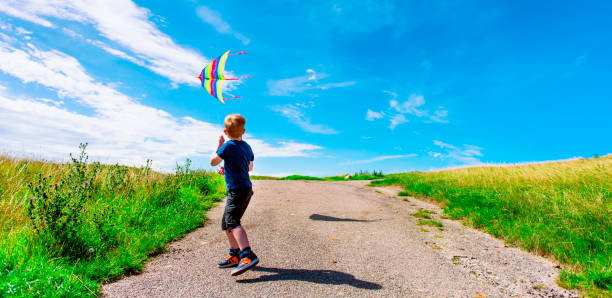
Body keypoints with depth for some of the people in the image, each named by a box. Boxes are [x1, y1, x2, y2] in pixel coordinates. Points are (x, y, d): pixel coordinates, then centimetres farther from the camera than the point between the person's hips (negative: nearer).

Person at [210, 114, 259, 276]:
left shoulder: (228, 145, -9)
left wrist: (220, 145, 10)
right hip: (247, 188, 9)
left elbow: (213, 162, -1)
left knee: (232, 222, -20)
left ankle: (248, 256, -32)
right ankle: (235, 256, 26)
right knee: (226, 223, 18)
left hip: (237, 189, -9)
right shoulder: (247, 147, 14)